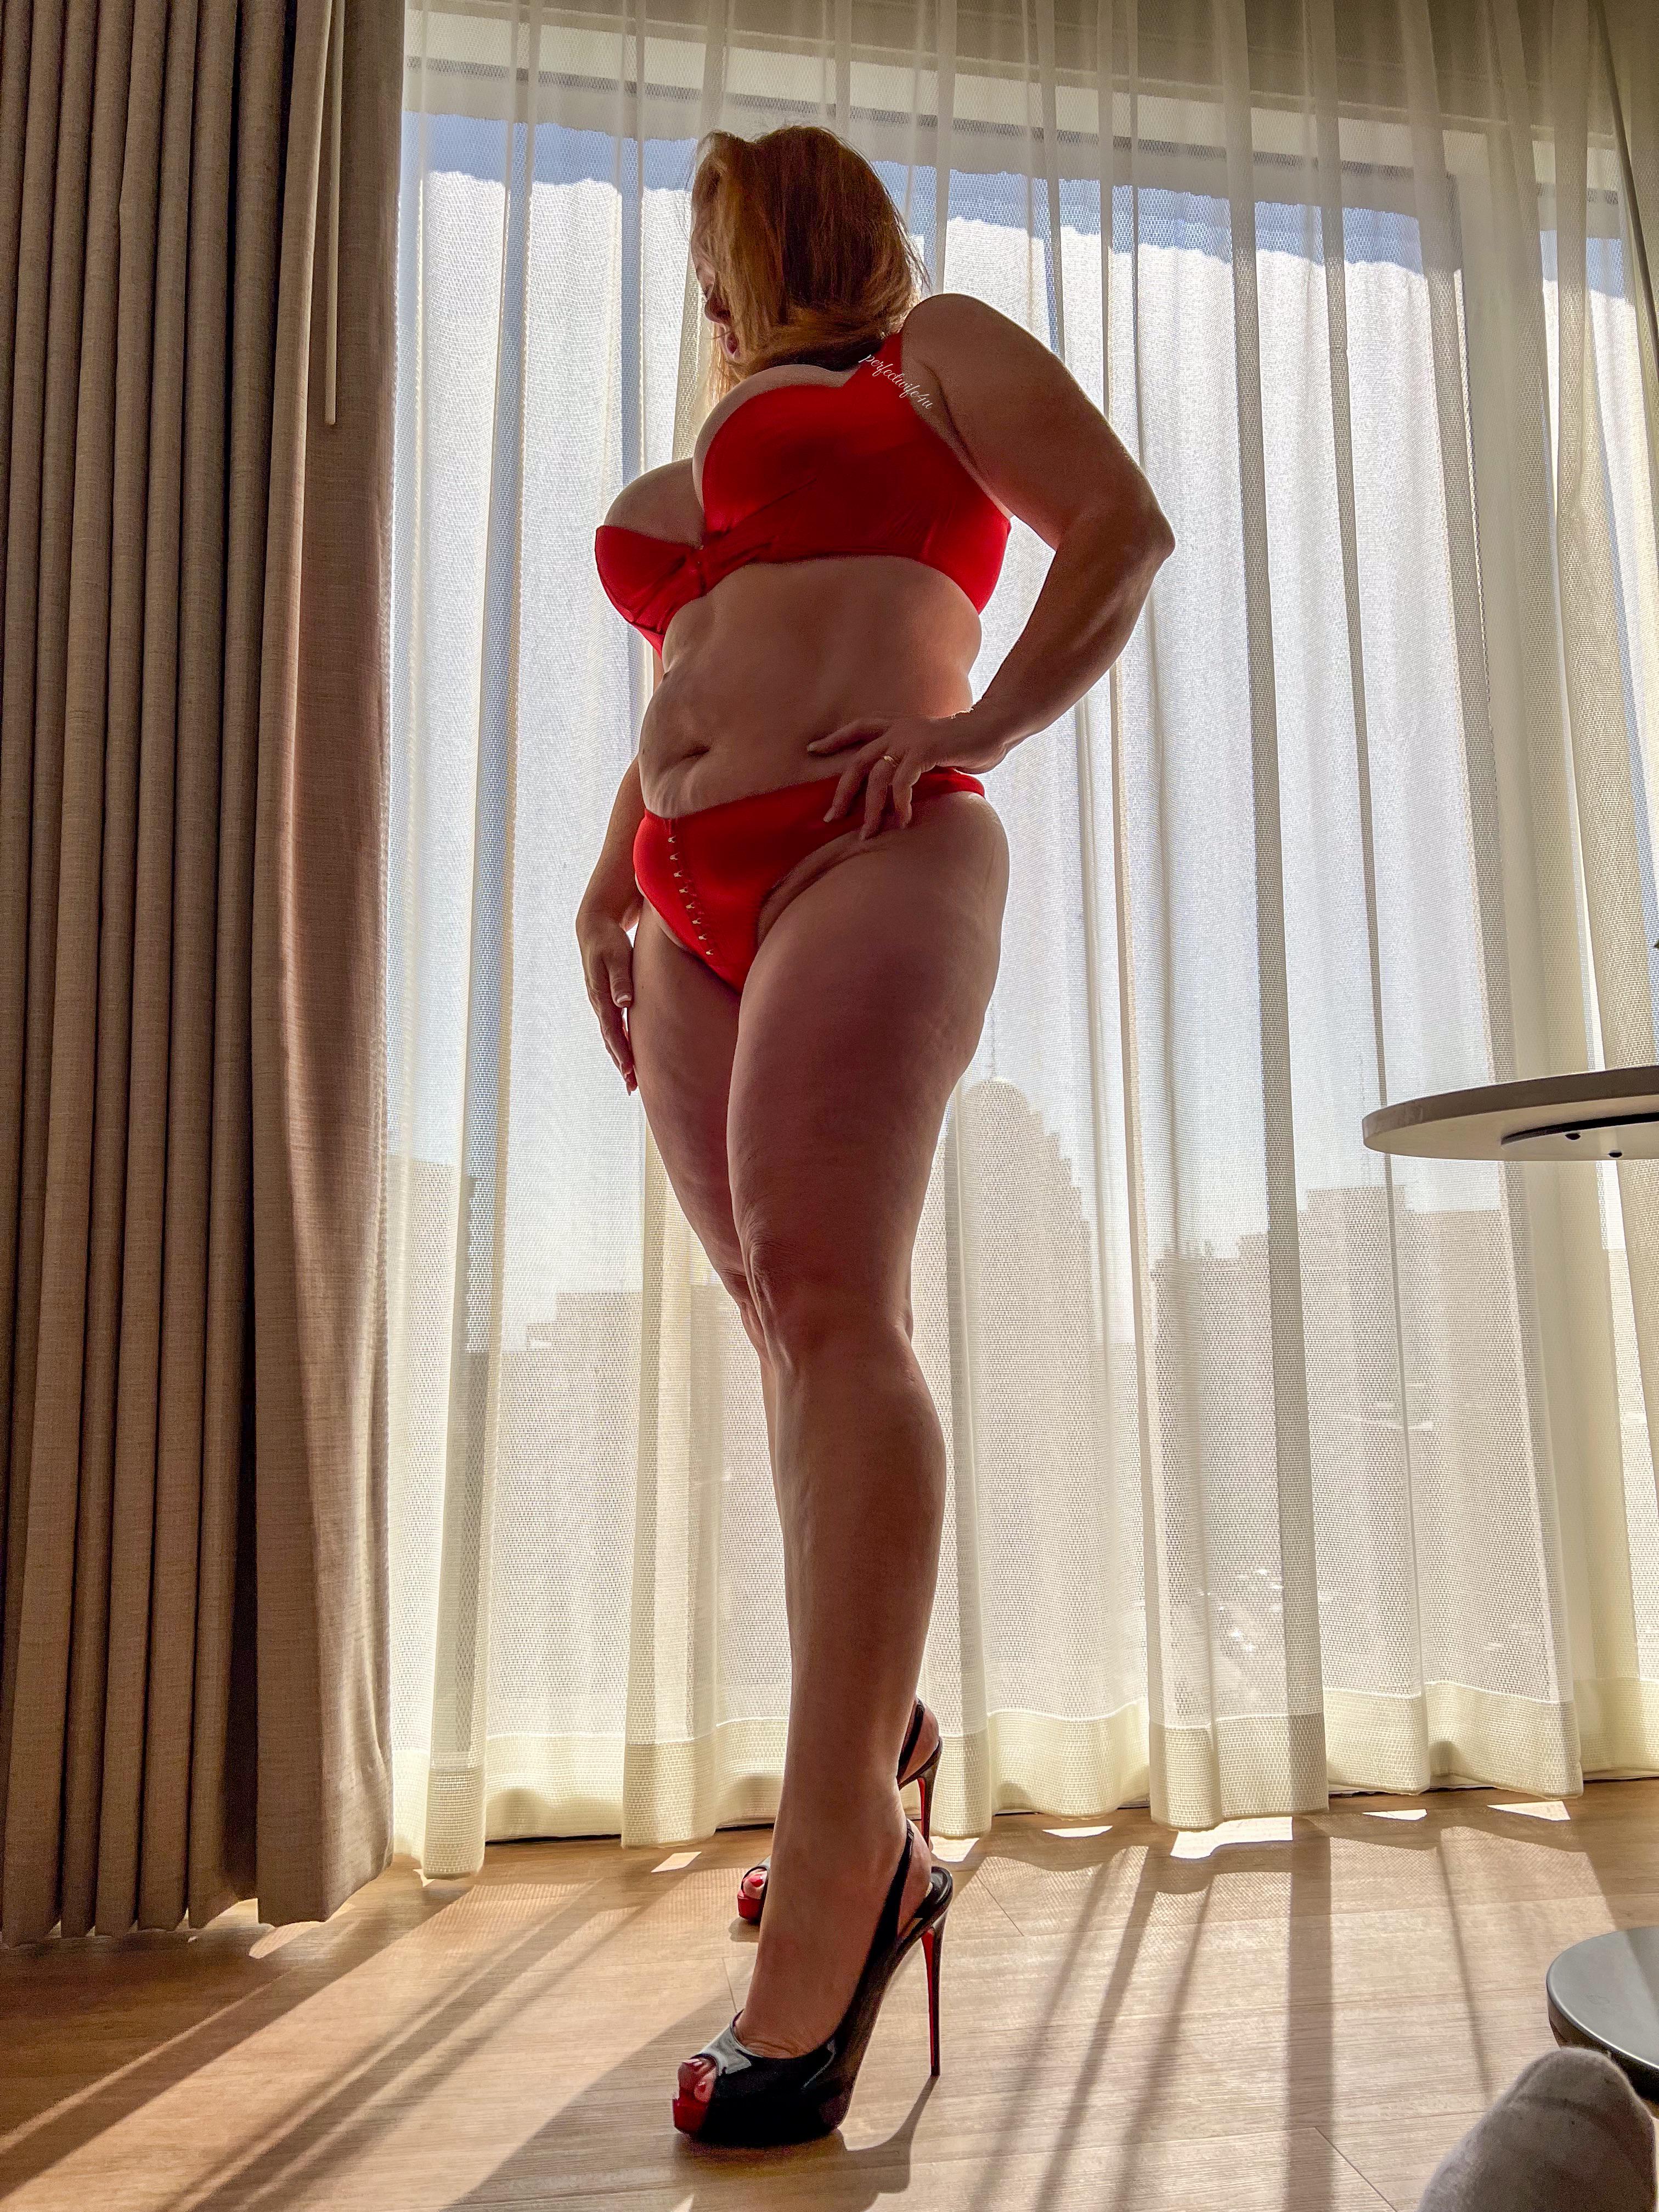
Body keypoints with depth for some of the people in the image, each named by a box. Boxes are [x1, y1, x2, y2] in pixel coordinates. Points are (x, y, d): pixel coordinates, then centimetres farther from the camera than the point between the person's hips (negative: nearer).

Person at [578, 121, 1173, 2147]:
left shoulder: (936, 351, 16)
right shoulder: (708, 450, 34)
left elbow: (1125, 531, 5)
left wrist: (978, 725, -9)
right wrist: (608, 886, 18)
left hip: (869, 857, -7)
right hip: (697, 908, 7)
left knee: (826, 1301, -21)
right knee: (796, 1327, 3)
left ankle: (834, 1871, -19)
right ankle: (868, 1755, 14)